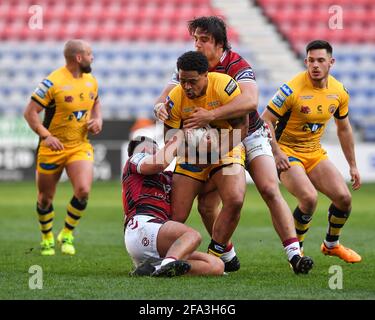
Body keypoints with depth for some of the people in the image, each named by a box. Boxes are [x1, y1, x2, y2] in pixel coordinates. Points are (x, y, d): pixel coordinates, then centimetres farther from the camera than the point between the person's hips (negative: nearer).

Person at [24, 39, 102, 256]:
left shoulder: (91, 81, 3)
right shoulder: (53, 83, -16)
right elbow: (30, 112, -15)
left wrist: (98, 120, 4)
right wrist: (46, 136, -24)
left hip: (80, 146, 4)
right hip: (52, 148, -4)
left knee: (83, 191, -16)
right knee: (46, 197, 7)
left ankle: (67, 234, 6)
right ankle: (47, 238, 31)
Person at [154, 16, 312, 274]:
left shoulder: (237, 65, -23)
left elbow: (250, 101, -42)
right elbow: (165, 96, -7)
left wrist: (210, 115, -48)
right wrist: (160, 107, -33)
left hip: (250, 136, -4)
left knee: (270, 191, -20)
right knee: (206, 205, -5)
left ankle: (294, 254, -21)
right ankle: (228, 258, 13)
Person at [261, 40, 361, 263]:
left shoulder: (339, 92, -2)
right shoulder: (292, 89, -20)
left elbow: (344, 128, 13)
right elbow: (265, 121, -15)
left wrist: (353, 165, 15)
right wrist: (276, 152, -25)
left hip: (315, 153, 6)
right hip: (286, 152, -6)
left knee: (344, 197, -6)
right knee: (309, 197, -27)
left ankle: (331, 244, 22)